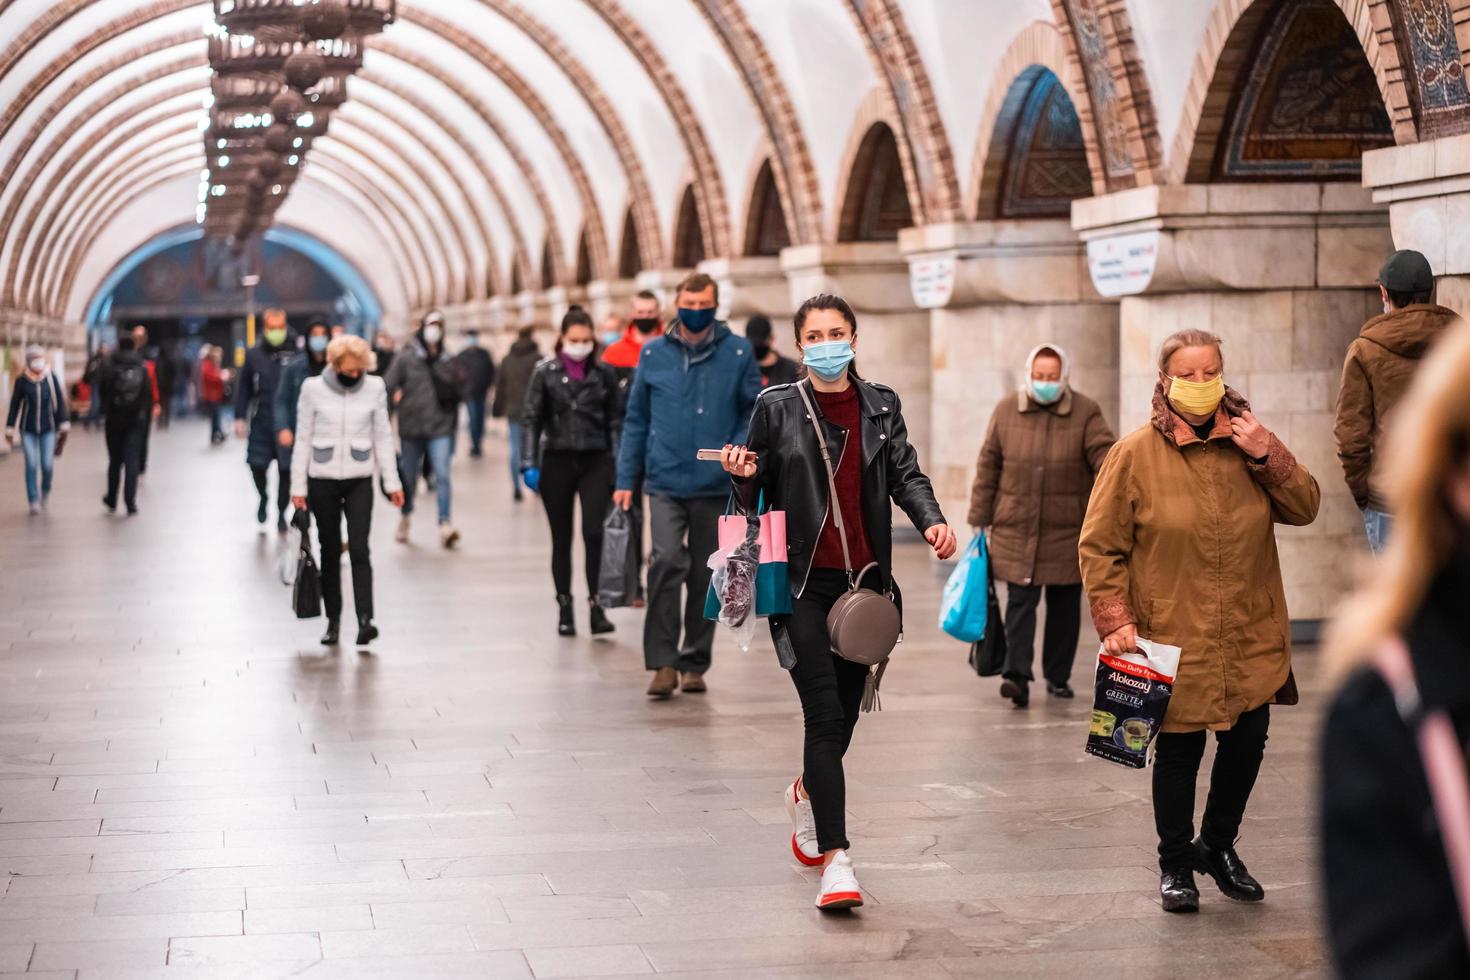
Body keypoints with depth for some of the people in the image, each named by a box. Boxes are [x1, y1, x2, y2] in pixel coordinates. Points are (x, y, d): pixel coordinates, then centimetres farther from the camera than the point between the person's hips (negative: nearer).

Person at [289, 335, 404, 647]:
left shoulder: (374, 388, 0)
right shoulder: (313, 388, -3)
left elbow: (383, 437, 6)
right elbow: (303, 440, 0)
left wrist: (392, 482, 3)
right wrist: (298, 487, -2)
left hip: (359, 481, 0)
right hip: (323, 481, 0)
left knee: (359, 549, -12)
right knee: (330, 551, 7)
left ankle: (365, 620, -18)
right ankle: (333, 620, 16)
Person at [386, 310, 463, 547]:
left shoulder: (447, 361, 6)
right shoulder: (405, 359, 0)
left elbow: (458, 391, 14)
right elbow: (389, 387, -2)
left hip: (440, 428, 0)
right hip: (411, 428, 0)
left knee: (442, 474, -13)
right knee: (409, 476, 12)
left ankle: (445, 524, -16)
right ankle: (405, 519, 33)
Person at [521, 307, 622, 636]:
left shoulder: (603, 373, 4)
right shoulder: (546, 372, 0)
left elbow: (613, 421, 8)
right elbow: (531, 419, 0)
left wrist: (618, 464, 3)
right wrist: (529, 463, -8)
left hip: (595, 462, 0)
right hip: (557, 461, 0)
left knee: (593, 532, -13)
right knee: (561, 538, 7)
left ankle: (595, 602, -5)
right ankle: (564, 607, 16)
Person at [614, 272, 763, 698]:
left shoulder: (738, 352, 1)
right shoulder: (654, 353, 4)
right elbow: (636, 418, 8)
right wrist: (626, 479, 4)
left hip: (715, 485, 1)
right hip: (666, 482, 0)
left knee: (704, 575, 8)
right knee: (667, 560, -18)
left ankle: (695, 663, 20)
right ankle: (664, 662, -11)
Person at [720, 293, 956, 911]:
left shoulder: (881, 406, 10)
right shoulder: (777, 408, 3)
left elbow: (905, 475, 3)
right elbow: (755, 494, 7)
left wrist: (931, 520, -16)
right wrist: (743, 477, -16)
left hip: (864, 579, 4)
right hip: (802, 581, -3)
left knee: (846, 709, 12)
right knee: (825, 713, -12)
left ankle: (807, 792, 45)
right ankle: (834, 859, -12)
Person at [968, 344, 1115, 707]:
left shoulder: (1086, 413, -1)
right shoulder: (1006, 411, 3)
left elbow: (1106, 456, -10)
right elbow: (988, 468, 6)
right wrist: (979, 520, 6)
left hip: (1067, 532, 0)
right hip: (1015, 530, 0)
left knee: (1064, 607, 8)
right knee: (1020, 602, -7)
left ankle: (1058, 676, 19)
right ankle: (1017, 675, -12)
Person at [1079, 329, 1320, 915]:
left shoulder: (1247, 443, 6)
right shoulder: (1135, 455, -5)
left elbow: (1304, 509, 4)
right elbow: (1099, 547, -3)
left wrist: (1267, 456, -11)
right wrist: (1115, 620, -11)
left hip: (1250, 637, 4)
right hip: (1174, 640, -4)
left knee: (1247, 743, 11)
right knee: (1179, 750, 2)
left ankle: (1219, 846, 35)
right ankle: (1175, 863, 23)